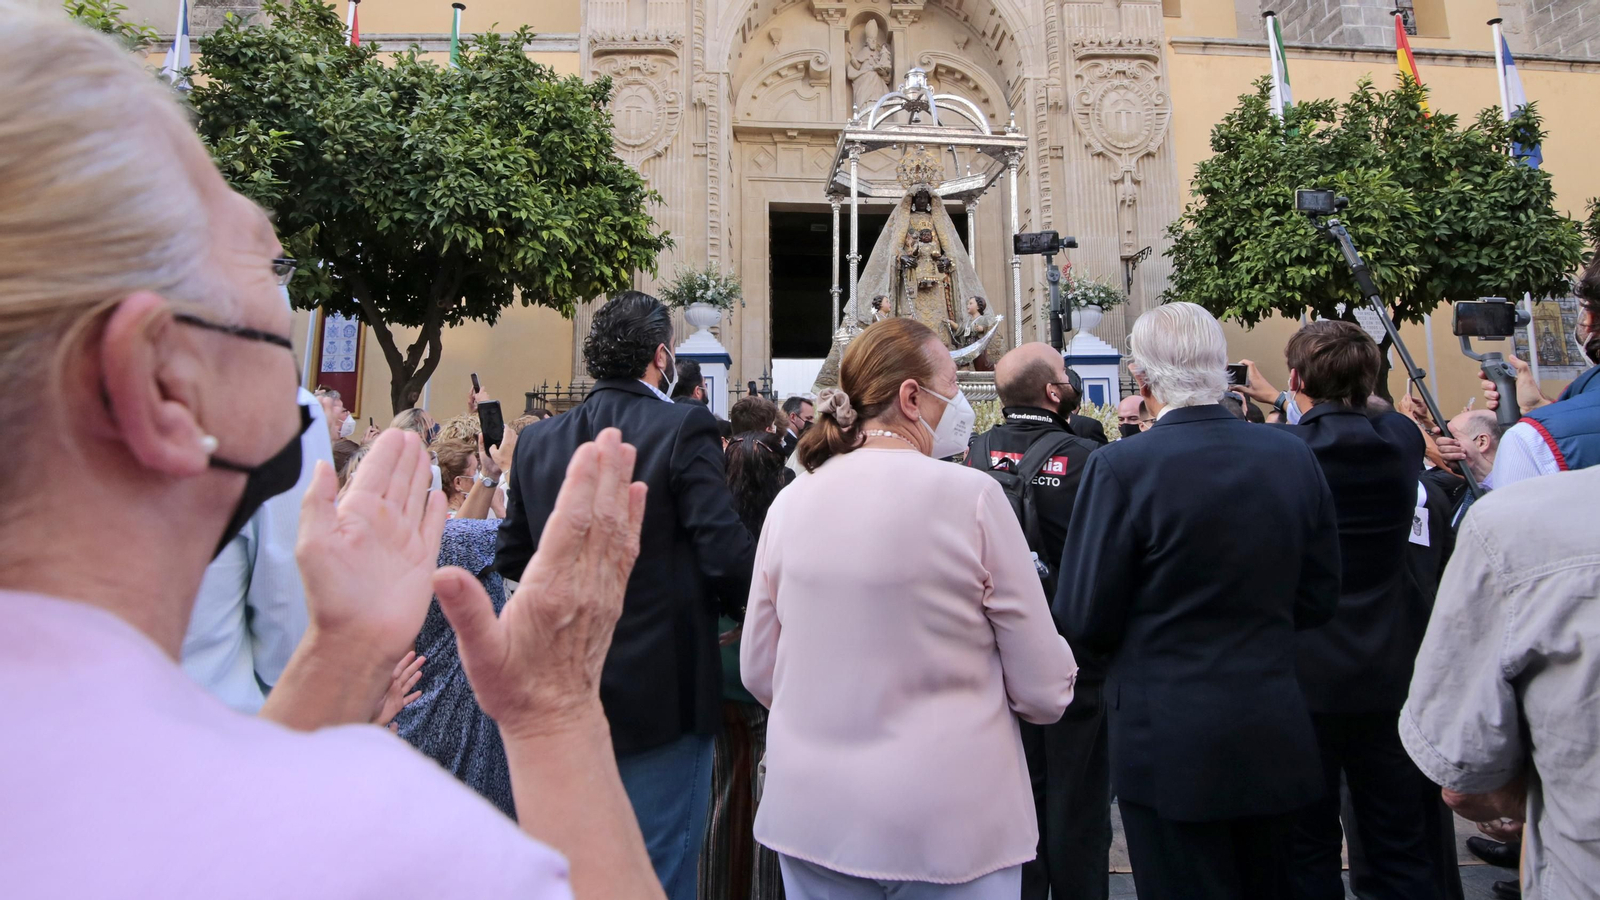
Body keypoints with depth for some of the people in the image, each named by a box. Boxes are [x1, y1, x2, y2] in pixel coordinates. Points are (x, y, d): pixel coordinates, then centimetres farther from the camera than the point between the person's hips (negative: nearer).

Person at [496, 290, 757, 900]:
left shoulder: (537, 441, 1)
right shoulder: (684, 428, -15)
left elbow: (511, 559, 6)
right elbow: (726, 553, -21)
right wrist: (733, 601, 0)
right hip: (661, 690, -5)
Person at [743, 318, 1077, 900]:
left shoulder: (791, 502, -5)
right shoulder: (972, 496, -16)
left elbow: (758, 673, 5)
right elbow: (1045, 691, -10)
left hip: (811, 813, 4)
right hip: (949, 823, -3)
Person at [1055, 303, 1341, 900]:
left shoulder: (1122, 467, -19)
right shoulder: (1294, 456, -3)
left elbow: (1084, 623, -15)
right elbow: (1317, 599, 6)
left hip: (1172, 745, -5)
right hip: (1276, 739, 6)